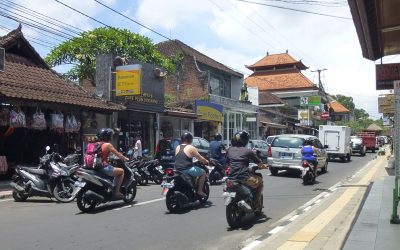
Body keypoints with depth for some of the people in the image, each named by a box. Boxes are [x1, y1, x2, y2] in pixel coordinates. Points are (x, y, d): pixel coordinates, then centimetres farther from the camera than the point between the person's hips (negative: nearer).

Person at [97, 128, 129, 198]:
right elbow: (117, 154, -5)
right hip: (104, 167, -8)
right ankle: (117, 191, 1)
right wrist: (125, 159, 12)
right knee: (121, 171, 5)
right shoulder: (108, 145, -8)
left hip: (97, 167, 8)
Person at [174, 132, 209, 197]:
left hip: (177, 169, 8)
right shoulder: (191, 148, -9)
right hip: (186, 169, -8)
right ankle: (199, 191, 3)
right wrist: (206, 161, 14)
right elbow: (200, 158, -5)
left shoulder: (177, 147, 11)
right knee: (203, 173, 7)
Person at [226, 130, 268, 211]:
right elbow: (259, 163, 7)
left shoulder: (229, 150, 11)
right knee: (260, 181, 24)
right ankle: (257, 205, 21)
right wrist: (264, 166, 29)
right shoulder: (248, 151, 1)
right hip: (244, 178, -4)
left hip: (231, 177, 4)